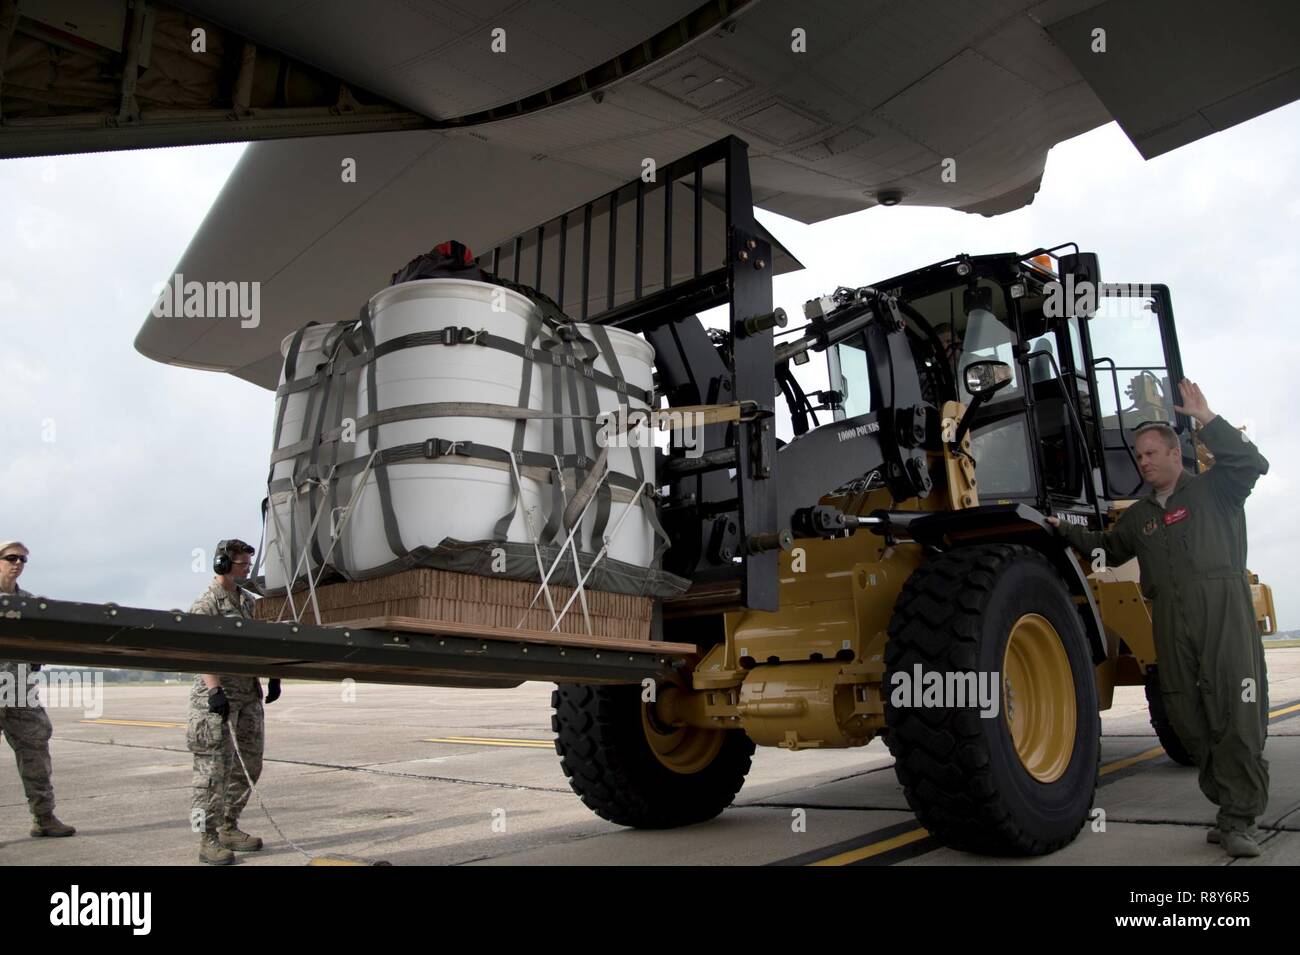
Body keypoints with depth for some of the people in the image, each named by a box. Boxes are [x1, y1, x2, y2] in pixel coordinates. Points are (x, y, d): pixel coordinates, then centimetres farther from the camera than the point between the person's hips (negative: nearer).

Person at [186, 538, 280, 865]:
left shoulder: (247, 601, 15)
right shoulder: (206, 602, -9)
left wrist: (272, 677, 11)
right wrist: (215, 691, -27)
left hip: (250, 693, 8)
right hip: (219, 697, -8)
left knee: (248, 766, 12)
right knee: (214, 769, -5)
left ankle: (229, 828, 24)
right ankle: (208, 839, 2)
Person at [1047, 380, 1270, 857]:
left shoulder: (1214, 488, 10)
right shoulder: (1139, 515, 26)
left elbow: (1252, 463, -6)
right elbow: (1110, 548, 34)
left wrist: (1208, 420, -10)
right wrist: (1067, 531, 23)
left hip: (1222, 606, -5)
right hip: (1171, 618, 6)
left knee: (1237, 711, -10)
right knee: (1189, 718, 3)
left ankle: (1240, 818, -7)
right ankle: (1232, 805, 13)